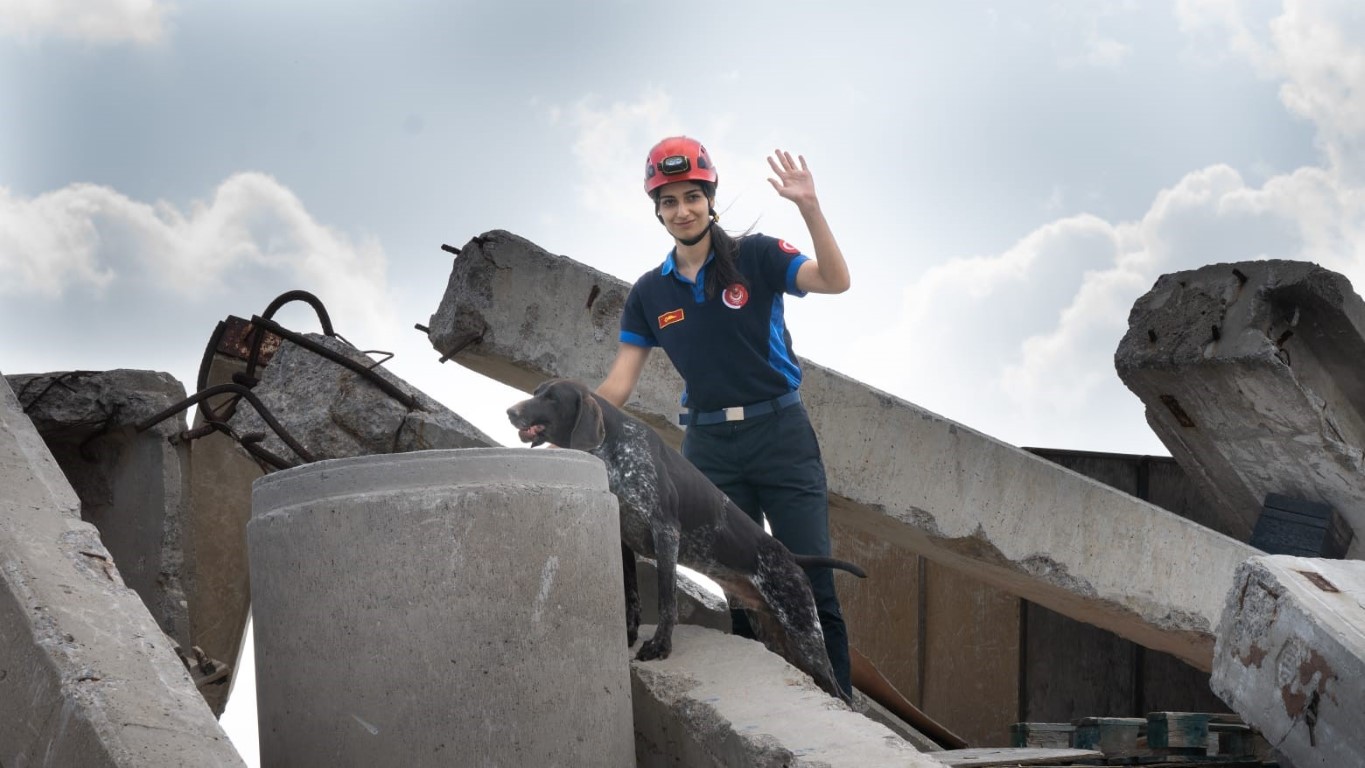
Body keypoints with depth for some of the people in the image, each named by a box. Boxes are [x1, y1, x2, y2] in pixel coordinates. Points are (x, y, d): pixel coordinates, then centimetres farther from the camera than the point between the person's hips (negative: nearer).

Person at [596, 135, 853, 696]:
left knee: (812, 581, -8)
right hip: (709, 447, 4)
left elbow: (835, 281, -18)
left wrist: (808, 207, -29)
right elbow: (618, 386, 7)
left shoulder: (755, 257, -2)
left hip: (780, 433, -3)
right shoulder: (650, 293, 8)